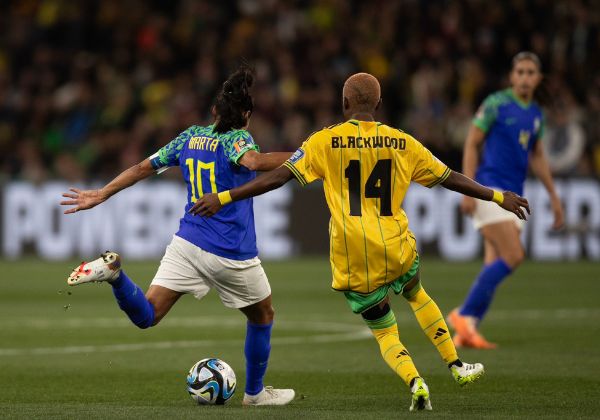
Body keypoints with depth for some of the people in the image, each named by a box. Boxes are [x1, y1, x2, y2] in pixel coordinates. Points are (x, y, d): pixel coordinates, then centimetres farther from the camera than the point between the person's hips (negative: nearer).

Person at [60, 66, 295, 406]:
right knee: (263, 316, 21)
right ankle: (255, 393, 31)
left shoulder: (191, 137, 10)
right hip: (233, 255, -5)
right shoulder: (237, 139, -7)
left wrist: (101, 195, 22)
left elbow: (144, 167, 14)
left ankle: (113, 272, -28)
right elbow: (252, 161, -31)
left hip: (187, 243, 5)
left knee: (147, 316, -1)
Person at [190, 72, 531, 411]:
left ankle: (415, 382, -13)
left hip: (353, 264, -2)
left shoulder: (325, 141, -3)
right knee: (417, 295, 34)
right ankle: (457, 366, 34)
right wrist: (499, 197, 22)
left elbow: (279, 177, -9)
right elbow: (450, 179, 10)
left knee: (384, 331, 13)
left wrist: (223, 198, -7)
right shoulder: (401, 142, 4)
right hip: (398, 251, 2)